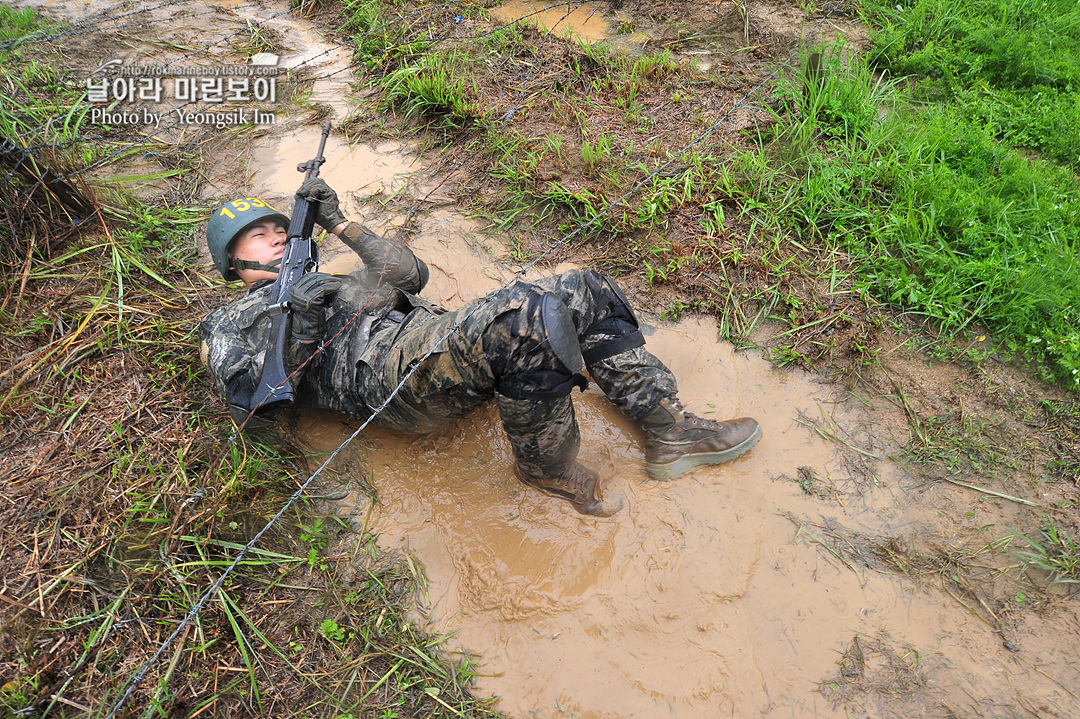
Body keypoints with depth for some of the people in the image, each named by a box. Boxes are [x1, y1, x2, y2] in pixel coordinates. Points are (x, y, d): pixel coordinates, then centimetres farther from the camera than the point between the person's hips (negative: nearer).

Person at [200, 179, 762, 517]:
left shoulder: (326, 282, 38)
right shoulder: (231, 324, 20)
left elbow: (411, 273, 27)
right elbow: (247, 402, 2)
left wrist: (339, 225, 23)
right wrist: (297, 321, -7)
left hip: (436, 337, 8)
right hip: (390, 375, -8)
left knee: (583, 291, -6)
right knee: (532, 315, -34)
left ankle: (668, 432, -7)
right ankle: (549, 468, -13)